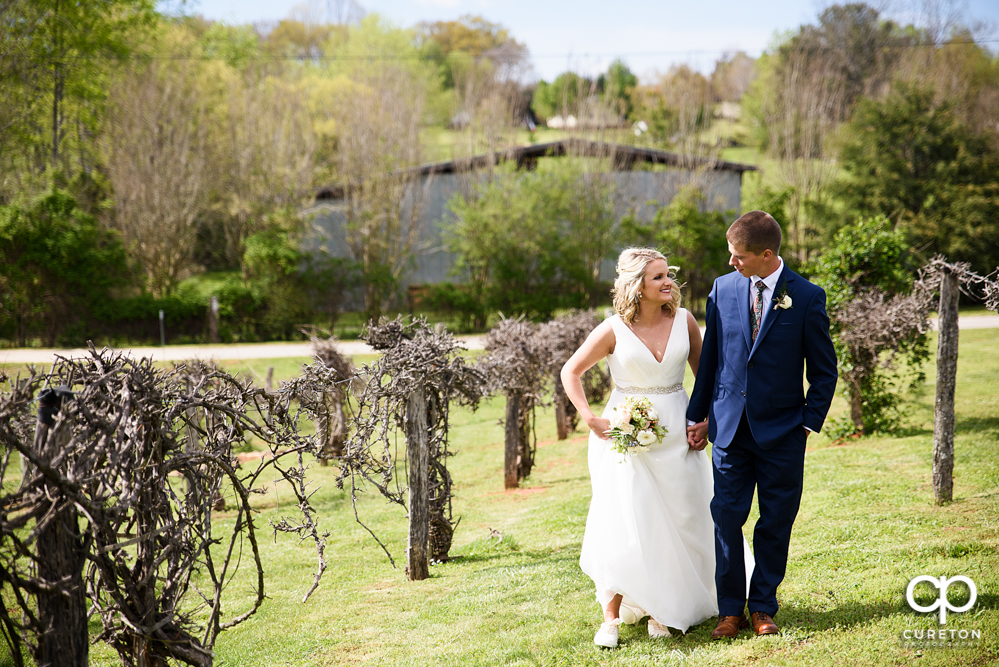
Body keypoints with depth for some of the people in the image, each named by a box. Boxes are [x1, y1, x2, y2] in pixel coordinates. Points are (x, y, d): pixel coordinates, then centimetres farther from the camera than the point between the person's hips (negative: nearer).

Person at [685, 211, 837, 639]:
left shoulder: (807, 298, -6)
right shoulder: (723, 289, 3)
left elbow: (823, 370, 1)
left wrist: (810, 423, -4)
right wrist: (698, 415, 12)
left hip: (782, 431, -2)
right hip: (729, 426, 2)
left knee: (776, 523, 5)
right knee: (727, 518, 1)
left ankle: (763, 608, 18)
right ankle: (731, 609, 12)